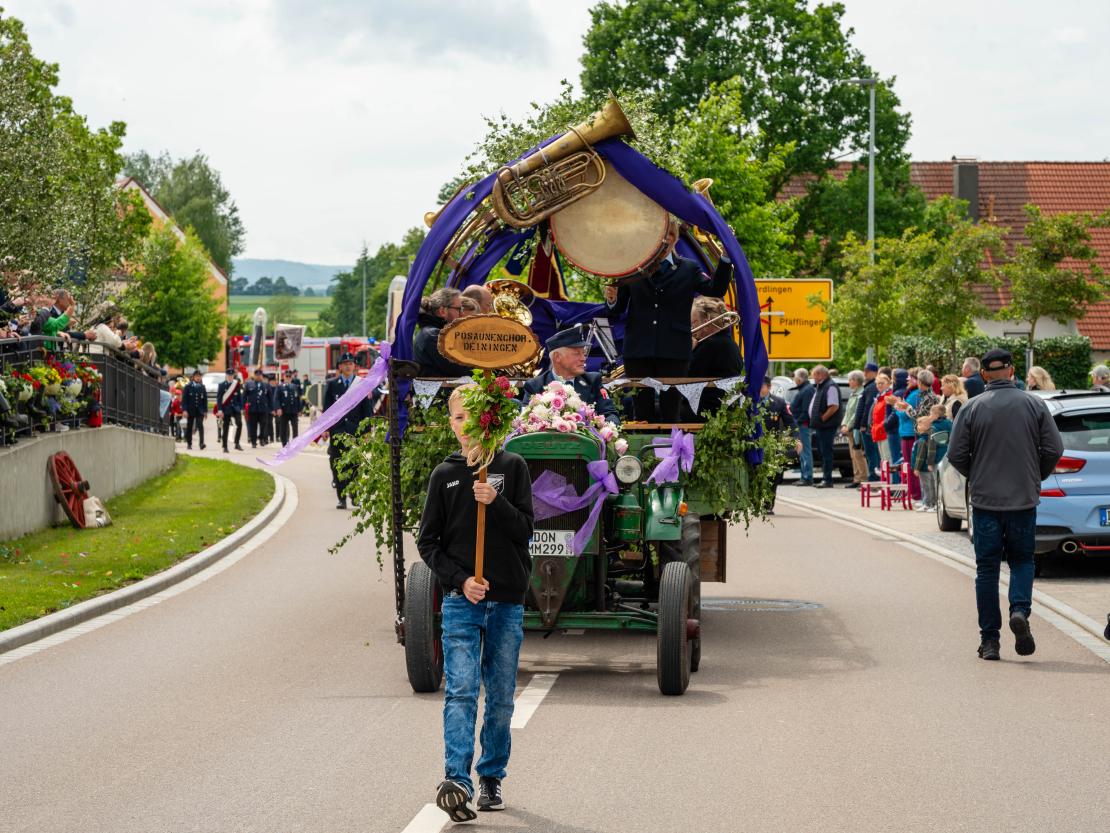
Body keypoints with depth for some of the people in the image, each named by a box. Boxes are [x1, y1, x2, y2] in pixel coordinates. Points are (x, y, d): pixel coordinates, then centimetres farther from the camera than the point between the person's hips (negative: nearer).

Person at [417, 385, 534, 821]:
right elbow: (427, 541, 5)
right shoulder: (444, 475, 6)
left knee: (501, 697, 7)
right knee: (460, 691, -13)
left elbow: (525, 529, -2)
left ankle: (491, 777, 19)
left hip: (507, 602, 1)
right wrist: (460, 580, -8)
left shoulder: (512, 467, 5)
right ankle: (456, 780, -23)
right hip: (461, 600, -1)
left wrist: (495, 503, -18)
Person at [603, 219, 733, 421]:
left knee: (671, 412, 0)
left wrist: (726, 259, -15)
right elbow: (619, 308, 11)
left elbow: (715, 290, -5)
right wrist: (612, 300, -11)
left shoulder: (688, 269, 9)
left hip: (674, 352, -1)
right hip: (638, 350, 1)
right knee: (642, 414, 3)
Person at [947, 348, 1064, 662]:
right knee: (1022, 560, 14)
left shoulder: (972, 408, -5)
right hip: (1024, 498, 0)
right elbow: (1053, 449, -3)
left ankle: (989, 639, 6)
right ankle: (1020, 610, -13)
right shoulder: (1035, 405, -2)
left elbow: (955, 454, -5)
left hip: (984, 498, 0)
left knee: (986, 568, 7)